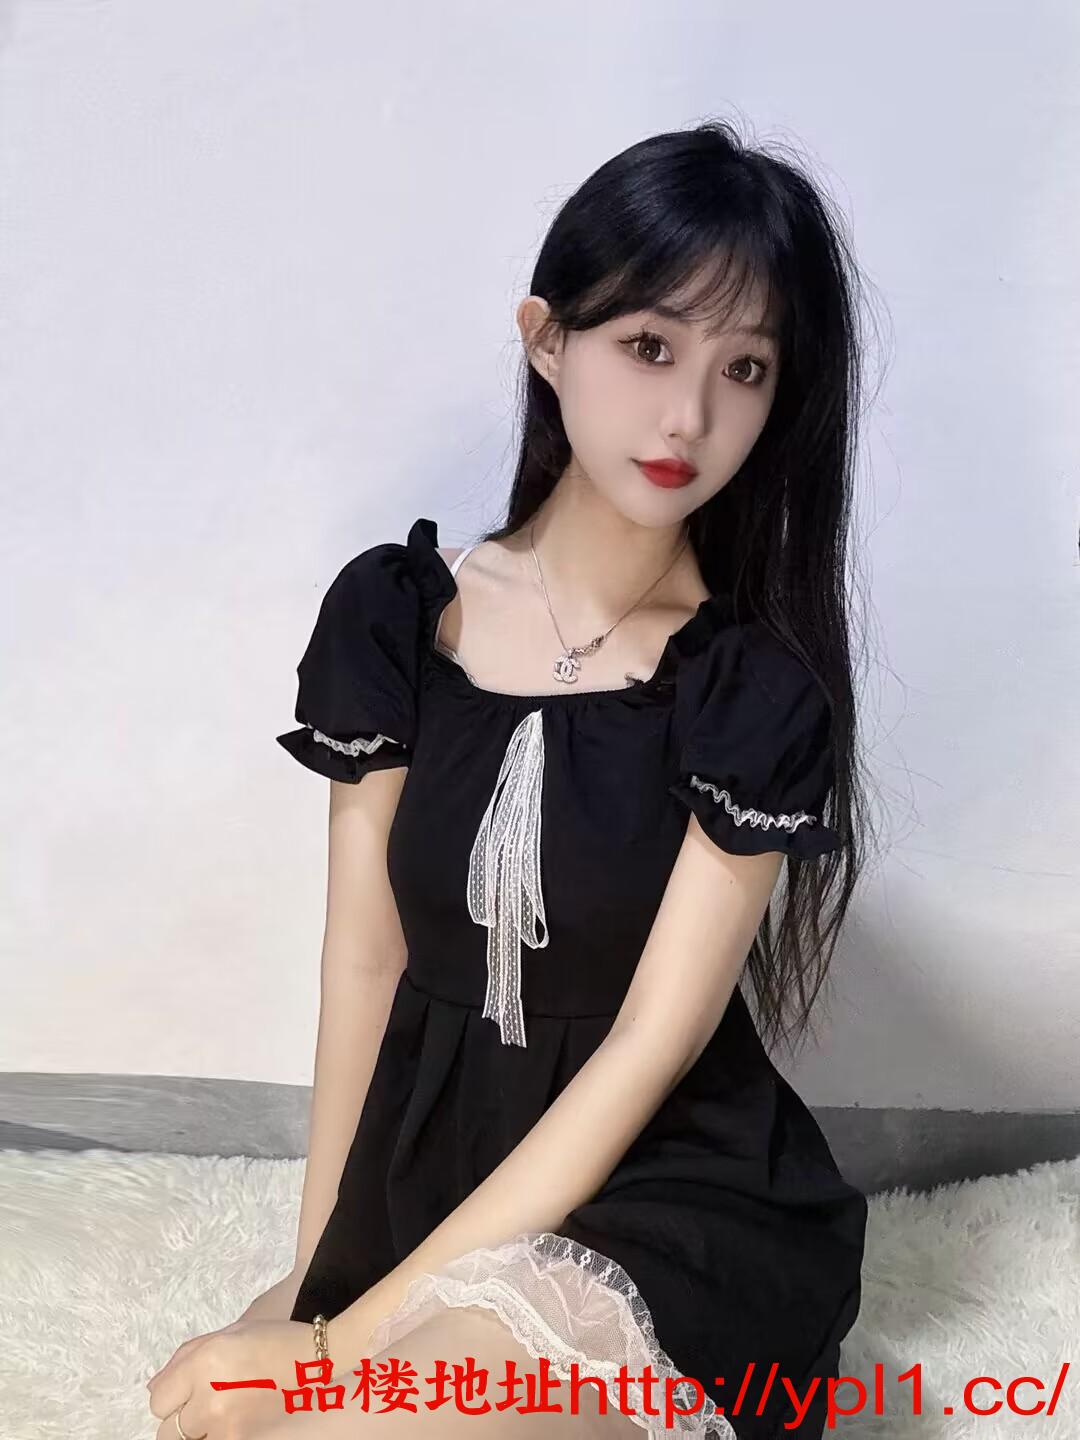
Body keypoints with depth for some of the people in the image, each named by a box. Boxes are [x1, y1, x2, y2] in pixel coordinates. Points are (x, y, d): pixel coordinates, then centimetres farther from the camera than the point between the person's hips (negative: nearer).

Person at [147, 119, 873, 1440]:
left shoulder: (757, 689, -10)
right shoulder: (392, 614, -2)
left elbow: (648, 1053, -14)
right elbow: (365, 957, 1)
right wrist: (311, 1271, -1)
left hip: (677, 1198, -3)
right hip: (426, 1169, 4)